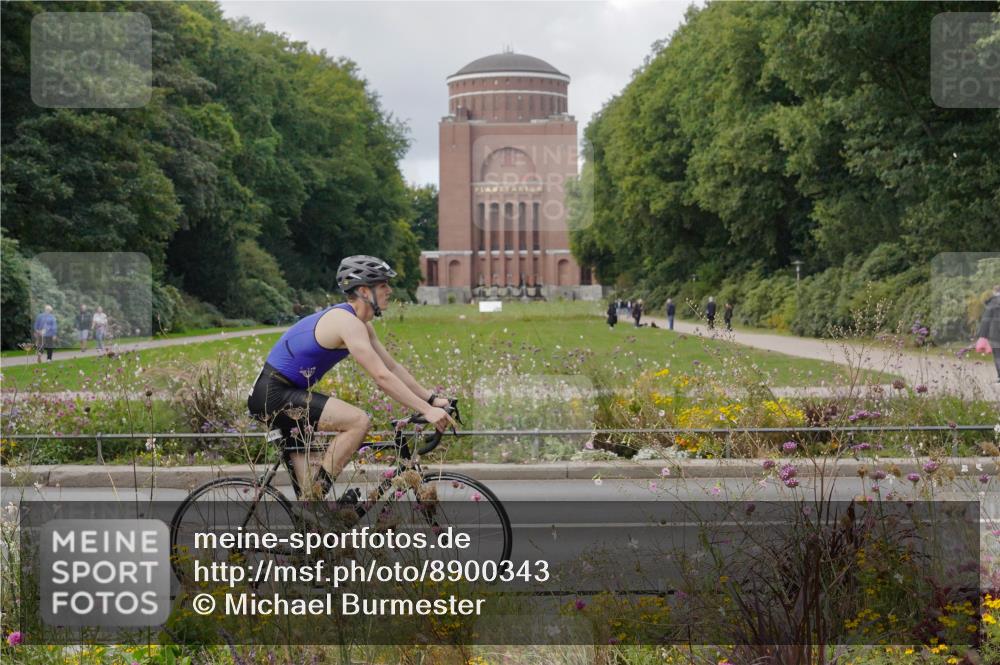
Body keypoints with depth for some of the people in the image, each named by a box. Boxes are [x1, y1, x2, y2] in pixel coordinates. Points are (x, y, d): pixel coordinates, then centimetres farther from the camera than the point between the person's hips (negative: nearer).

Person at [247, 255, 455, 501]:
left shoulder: (360, 324, 11)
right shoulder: (348, 323, -20)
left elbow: (393, 367, 14)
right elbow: (382, 377, -26)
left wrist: (432, 399, 8)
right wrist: (427, 410, -26)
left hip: (283, 394, 11)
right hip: (273, 395, -11)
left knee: (305, 487, 11)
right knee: (359, 421, -21)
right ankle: (318, 493, -15)